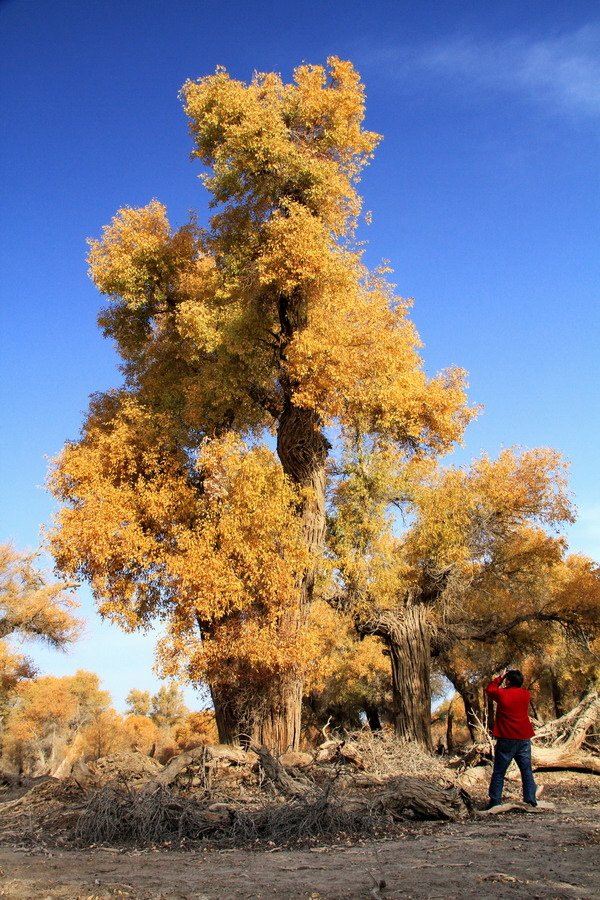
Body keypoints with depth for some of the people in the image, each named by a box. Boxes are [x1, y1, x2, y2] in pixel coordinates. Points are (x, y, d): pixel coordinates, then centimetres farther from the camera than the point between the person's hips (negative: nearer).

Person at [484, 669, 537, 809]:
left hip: (506, 740, -3)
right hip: (524, 739, 3)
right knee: (527, 771, 9)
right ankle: (530, 800, 7)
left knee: (499, 772, 3)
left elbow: (489, 689, 11)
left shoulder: (501, 694, -9)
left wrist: (501, 677, 15)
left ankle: (495, 802, 2)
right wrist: (516, 675, 19)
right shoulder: (525, 694, 1)